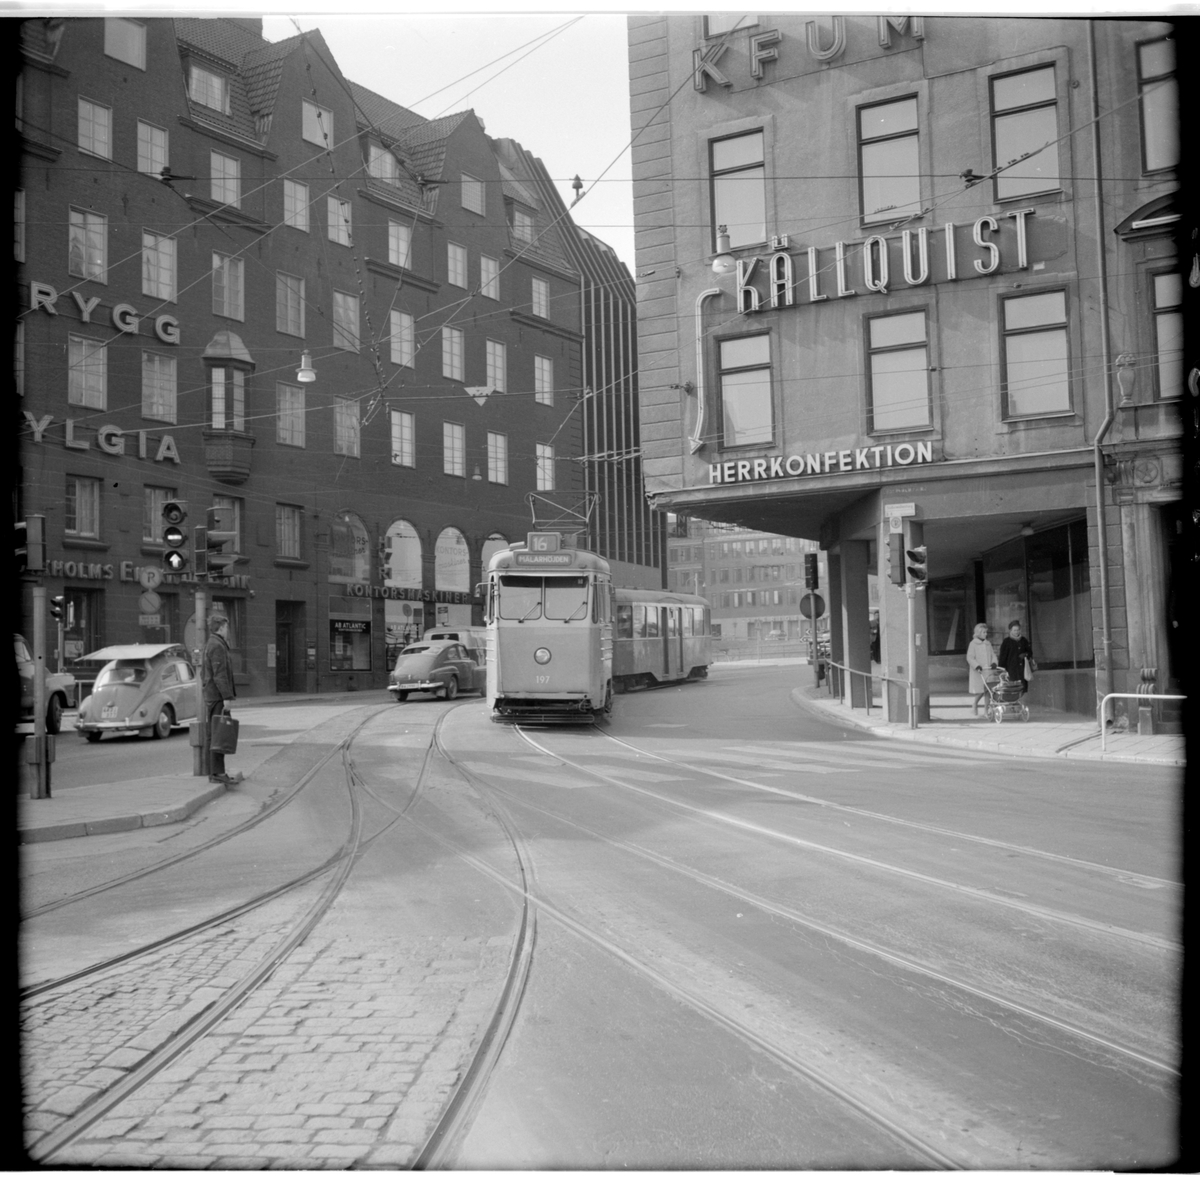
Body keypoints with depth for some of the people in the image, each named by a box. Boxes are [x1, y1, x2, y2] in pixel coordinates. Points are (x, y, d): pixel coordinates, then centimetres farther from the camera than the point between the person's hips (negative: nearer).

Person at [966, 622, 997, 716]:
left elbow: (993, 655, 14)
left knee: (987, 690, 2)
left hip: (988, 671, 5)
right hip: (978, 672, -5)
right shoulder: (973, 644, -4)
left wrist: (994, 663, -5)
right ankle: (975, 705, 17)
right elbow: (970, 658, -9)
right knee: (980, 690, -6)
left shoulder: (988, 643, 12)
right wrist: (977, 666, -21)